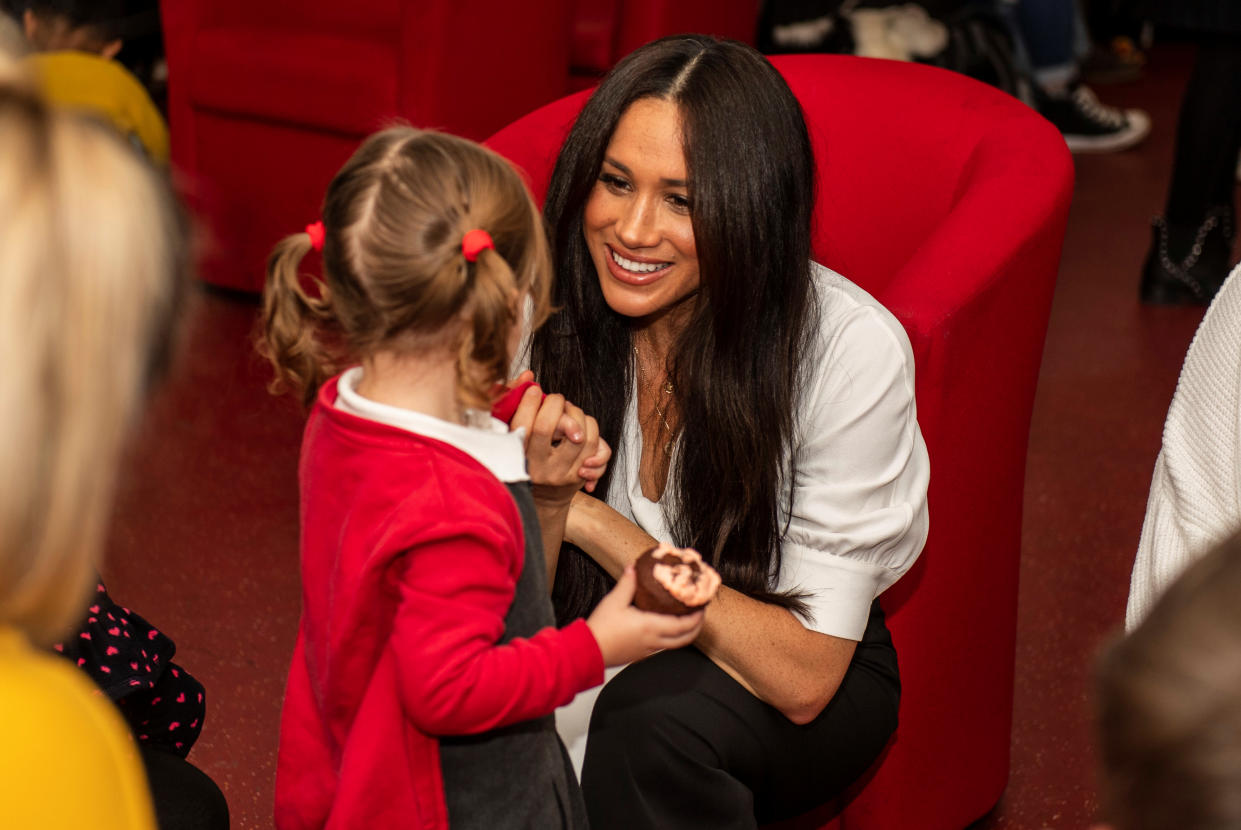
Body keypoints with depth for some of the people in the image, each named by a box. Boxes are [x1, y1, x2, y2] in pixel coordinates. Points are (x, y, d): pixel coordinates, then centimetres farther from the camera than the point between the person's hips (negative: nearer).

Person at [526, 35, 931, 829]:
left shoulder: (851, 351, -23)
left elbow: (803, 678, -22)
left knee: (656, 715, -33)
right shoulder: (549, 314, -13)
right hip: (602, 658, 3)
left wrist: (591, 521, -26)